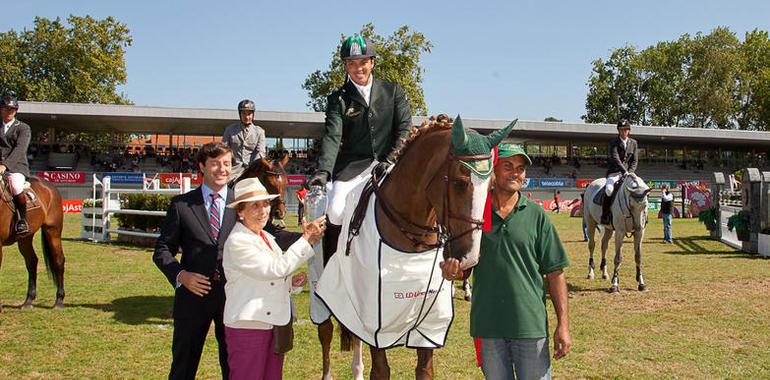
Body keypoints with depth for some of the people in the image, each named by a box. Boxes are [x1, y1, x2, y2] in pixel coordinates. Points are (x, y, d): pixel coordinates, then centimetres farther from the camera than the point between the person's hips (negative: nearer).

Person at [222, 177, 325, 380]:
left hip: (274, 323, 8)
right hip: (248, 325, -8)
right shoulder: (237, 242, -15)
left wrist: (292, 281, 0)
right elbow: (275, 269, -22)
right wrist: (306, 240, -21)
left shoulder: (267, 237, 12)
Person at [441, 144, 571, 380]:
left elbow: (555, 274, 0)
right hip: (487, 325, 2)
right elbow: (465, 271, 8)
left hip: (531, 324, -1)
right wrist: (452, 272, -15)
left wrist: (563, 325, -5)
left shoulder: (537, 216, -2)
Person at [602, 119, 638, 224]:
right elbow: (615, 158, -14)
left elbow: (635, 160, 9)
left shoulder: (633, 143, 12)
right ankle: (605, 216, -22)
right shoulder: (613, 142, -2)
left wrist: (629, 172, -9)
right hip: (614, 171, -4)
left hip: (628, 171, 4)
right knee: (609, 189, -31)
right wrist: (624, 171, -26)